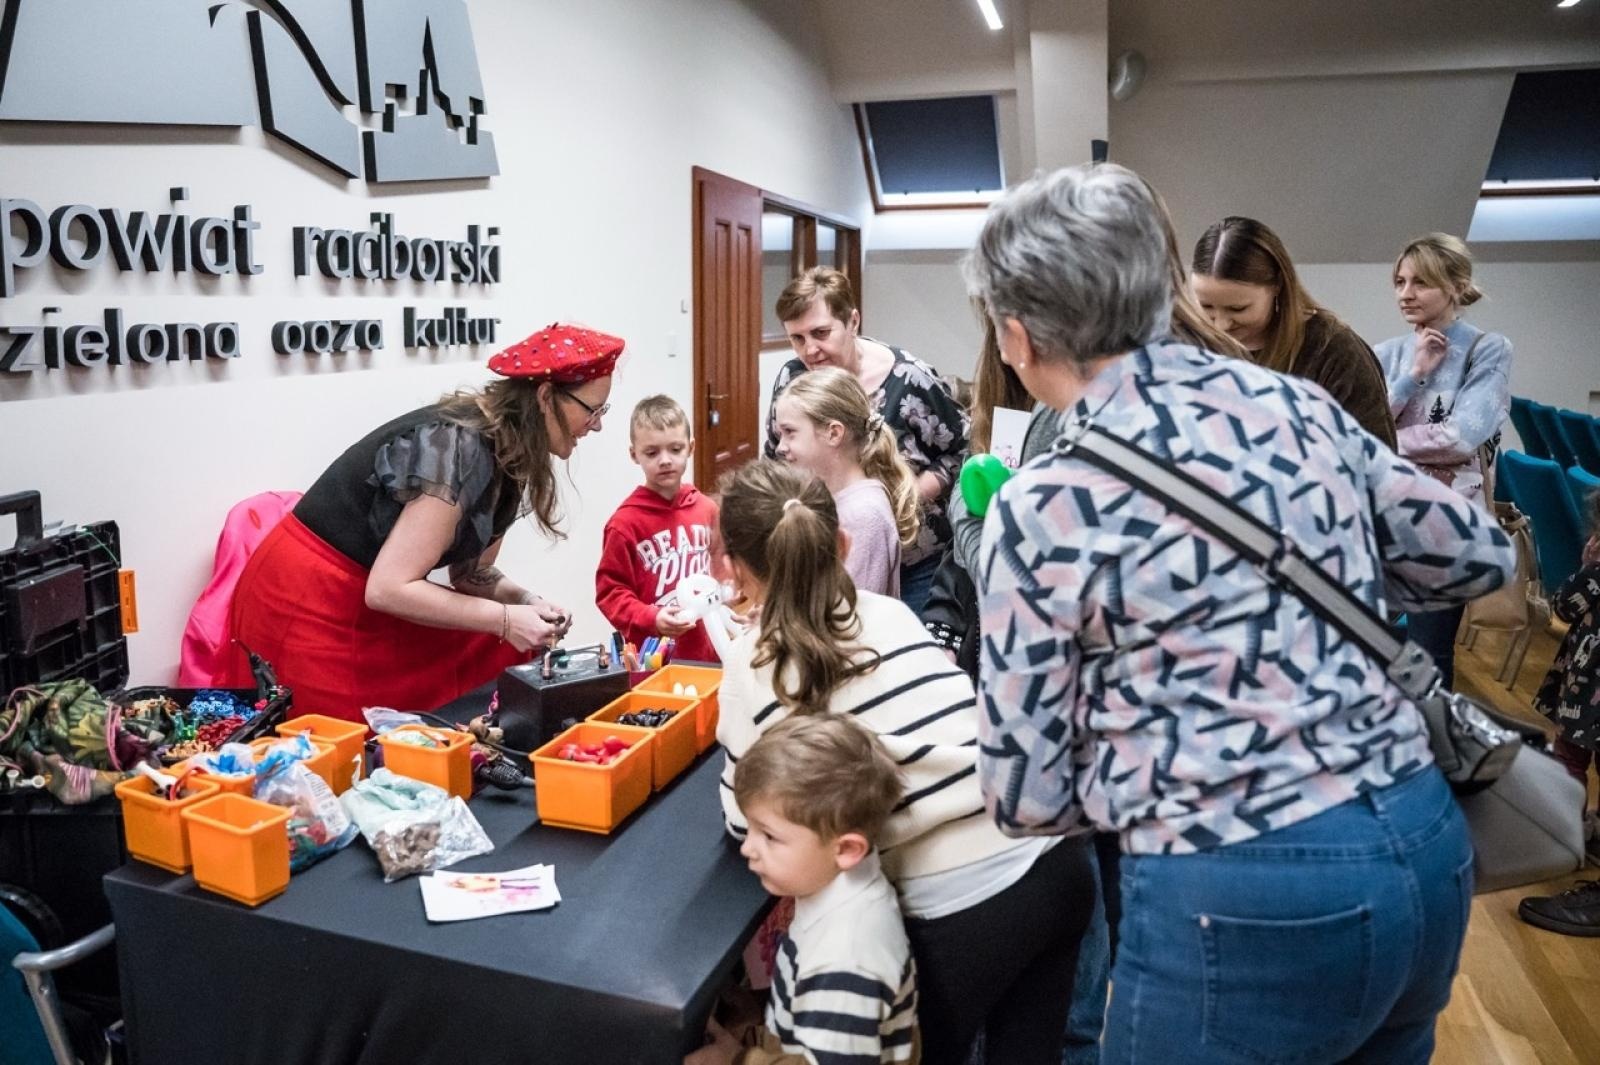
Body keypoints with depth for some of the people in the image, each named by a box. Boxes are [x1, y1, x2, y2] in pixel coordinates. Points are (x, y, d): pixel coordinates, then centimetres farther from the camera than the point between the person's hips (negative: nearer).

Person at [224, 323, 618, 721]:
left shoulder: (507, 454, 0)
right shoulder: (456, 447, -27)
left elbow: (470, 571, 8)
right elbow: (389, 588, -28)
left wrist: (526, 601, -11)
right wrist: (505, 619, -24)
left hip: (367, 608, 8)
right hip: (309, 611, -8)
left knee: (498, 654, 4)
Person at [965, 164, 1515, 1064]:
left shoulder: (1042, 509, -15)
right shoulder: (1298, 403, 0)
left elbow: (1027, 796, -7)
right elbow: (1479, 557, 15)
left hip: (1245, 905, -6)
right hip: (1429, 847, 6)